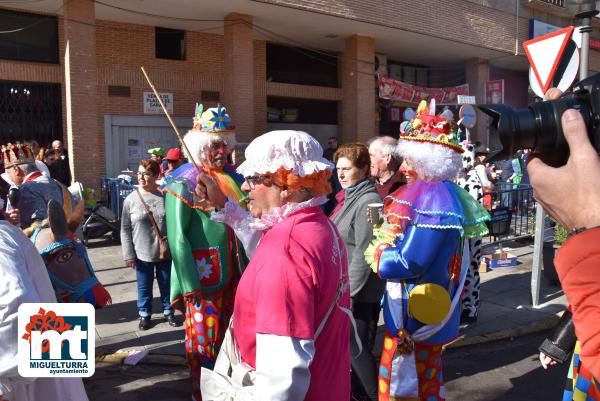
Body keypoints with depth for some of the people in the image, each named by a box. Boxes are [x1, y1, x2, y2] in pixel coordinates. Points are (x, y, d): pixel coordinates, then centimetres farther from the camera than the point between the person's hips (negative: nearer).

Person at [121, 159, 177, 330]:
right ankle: (145, 314, 32)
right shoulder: (131, 199, -6)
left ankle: (168, 311, 33)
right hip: (142, 253, 0)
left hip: (165, 252, 0)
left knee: (166, 284, 14)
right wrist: (128, 254, -6)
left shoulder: (165, 197, -6)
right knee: (144, 286, 12)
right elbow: (125, 229, -3)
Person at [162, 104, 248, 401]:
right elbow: (177, 237, -16)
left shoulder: (232, 177, 7)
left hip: (233, 273, 6)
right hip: (203, 276, -6)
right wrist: (190, 286, -20)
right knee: (203, 341, 8)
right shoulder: (184, 183, -12)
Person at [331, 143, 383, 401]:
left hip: (358, 291, -9)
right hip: (344, 286, 9)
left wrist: (348, 291, -19)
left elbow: (363, 253, -21)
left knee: (357, 348, 3)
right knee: (351, 346, 19)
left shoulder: (368, 202, -17)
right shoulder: (349, 197, 11)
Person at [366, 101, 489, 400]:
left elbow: (407, 264, -27)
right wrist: (383, 249, -4)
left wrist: (376, 255, -10)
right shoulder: (427, 192, 6)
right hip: (421, 310, 10)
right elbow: (402, 238, 13)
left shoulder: (433, 200, -26)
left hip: (416, 315, -10)